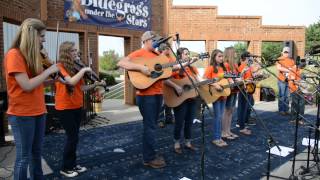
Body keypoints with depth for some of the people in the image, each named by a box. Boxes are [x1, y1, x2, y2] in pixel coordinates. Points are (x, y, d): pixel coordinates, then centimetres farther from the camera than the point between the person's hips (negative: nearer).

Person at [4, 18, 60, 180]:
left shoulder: (32, 56, 10)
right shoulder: (14, 54, -14)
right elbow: (27, 86, -22)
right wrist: (49, 71, -15)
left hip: (38, 111, 8)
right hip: (22, 114, -8)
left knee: (36, 153, 19)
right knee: (23, 157, 4)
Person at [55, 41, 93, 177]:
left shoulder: (75, 67, 10)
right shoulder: (60, 67, -12)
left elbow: (81, 86, 8)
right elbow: (71, 82, -30)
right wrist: (84, 70, -19)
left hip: (77, 106, 7)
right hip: (65, 108, -7)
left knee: (74, 137, 14)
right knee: (73, 137, -3)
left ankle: (73, 164, 28)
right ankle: (66, 168, 14)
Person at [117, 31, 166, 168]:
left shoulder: (157, 55, 18)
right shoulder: (139, 53, -6)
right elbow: (121, 63, -17)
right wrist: (141, 67, -26)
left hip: (158, 94, 8)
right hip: (146, 95, -8)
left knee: (152, 125, 15)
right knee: (149, 126, -2)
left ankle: (150, 154, 29)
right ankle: (149, 158, 11)